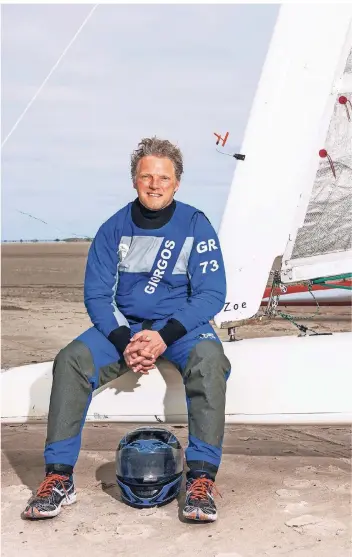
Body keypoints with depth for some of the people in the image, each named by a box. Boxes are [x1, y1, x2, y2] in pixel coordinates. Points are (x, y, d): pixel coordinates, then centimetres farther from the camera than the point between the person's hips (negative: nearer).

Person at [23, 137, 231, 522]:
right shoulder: (115, 228, 0)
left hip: (180, 324, -2)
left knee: (209, 360, -35)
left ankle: (201, 478, -30)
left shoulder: (195, 225, -5)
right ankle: (59, 478, -17)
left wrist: (165, 336, -22)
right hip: (123, 324, 2)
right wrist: (124, 341, -18)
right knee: (71, 359, -23)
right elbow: (96, 293, 0)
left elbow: (212, 294, -8)